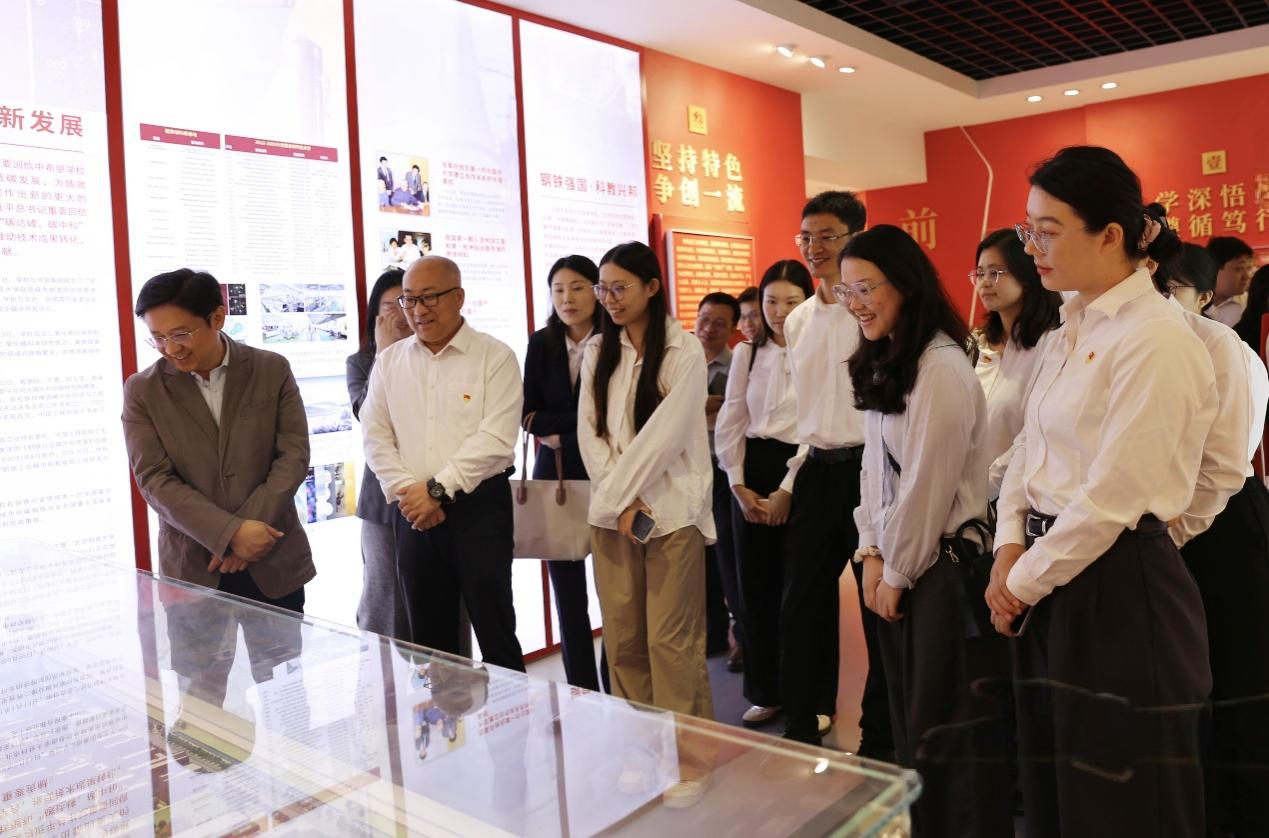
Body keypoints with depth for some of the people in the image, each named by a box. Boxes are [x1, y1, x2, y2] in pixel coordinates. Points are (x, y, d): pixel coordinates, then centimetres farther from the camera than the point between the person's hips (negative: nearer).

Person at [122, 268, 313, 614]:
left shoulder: (272, 370, 0)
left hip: (275, 562, 1)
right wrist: (230, 533, -17)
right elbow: (154, 480, -6)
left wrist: (250, 527, -14)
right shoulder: (142, 390, 0)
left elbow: (294, 454, -3)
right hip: (193, 568, 0)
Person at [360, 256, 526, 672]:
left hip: (480, 507, -4)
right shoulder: (389, 361, 10)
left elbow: (495, 438, -14)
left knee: (495, 629, 2)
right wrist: (405, 492, -7)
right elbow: (375, 435, 6)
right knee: (428, 637, 12)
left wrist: (437, 489, -15)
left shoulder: (495, 357, -5)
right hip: (413, 513, 4)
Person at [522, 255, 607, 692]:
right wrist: (578, 422, -11)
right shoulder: (541, 344, 7)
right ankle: (581, 694, 22)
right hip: (554, 477, 4)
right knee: (567, 594, 10)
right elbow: (529, 413, 3)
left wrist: (555, 427, -8)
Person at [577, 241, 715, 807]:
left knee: (671, 639, -1)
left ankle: (687, 756, 15)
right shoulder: (598, 352, 10)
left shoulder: (684, 352, -6)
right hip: (613, 511, 5)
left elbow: (663, 435, -13)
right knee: (622, 635, 9)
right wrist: (618, 503, -7)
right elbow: (590, 432, 5)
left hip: (670, 511, -5)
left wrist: (617, 495, -10)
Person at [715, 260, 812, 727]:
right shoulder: (746, 353, 9)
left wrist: (788, 491, -13)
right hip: (752, 471, 5)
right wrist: (738, 484, 0)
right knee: (755, 584, 9)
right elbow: (730, 423, 8)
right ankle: (765, 692, 25)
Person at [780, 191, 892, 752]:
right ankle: (802, 725, 28)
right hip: (818, 470, 7)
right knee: (801, 605, 11)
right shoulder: (798, 321, 12)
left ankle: (881, 738, 23)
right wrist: (793, 478, 16)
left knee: (879, 606, 6)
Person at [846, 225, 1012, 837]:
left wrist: (898, 572, -9)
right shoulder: (883, 364, 10)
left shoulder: (942, 370, -19)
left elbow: (929, 484, -18)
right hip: (897, 564, 9)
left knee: (947, 720, 4)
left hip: (942, 563, -8)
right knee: (908, 714, 18)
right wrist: (871, 553, 4)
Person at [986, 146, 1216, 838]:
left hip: (1119, 593, -8)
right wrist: (1010, 550, 0)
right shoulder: (1072, 329, 10)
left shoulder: (1156, 340, -17)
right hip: (1049, 579, 8)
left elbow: (1111, 500, -20)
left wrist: (1024, 582, -10)